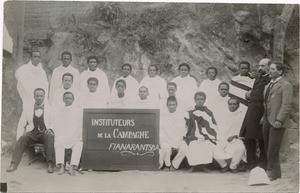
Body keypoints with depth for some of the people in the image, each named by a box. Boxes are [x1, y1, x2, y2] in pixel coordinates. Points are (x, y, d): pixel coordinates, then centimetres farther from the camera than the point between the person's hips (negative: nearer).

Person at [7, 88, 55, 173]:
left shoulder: (50, 107, 9)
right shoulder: (28, 107, 14)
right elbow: (21, 125, 13)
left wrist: (50, 129, -15)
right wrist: (19, 138, -1)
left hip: (45, 132, -2)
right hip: (31, 133, 2)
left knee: (49, 137, -36)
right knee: (22, 139, -30)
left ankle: (50, 164, -42)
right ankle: (14, 164, -33)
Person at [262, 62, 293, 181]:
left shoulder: (286, 86, -8)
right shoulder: (268, 86, 18)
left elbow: (286, 105, -15)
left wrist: (279, 120, -21)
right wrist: (264, 117, 16)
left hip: (277, 122, -8)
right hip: (267, 121, 8)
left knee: (273, 150, -6)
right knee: (267, 148, 10)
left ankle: (273, 174, 4)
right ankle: (269, 170, 20)